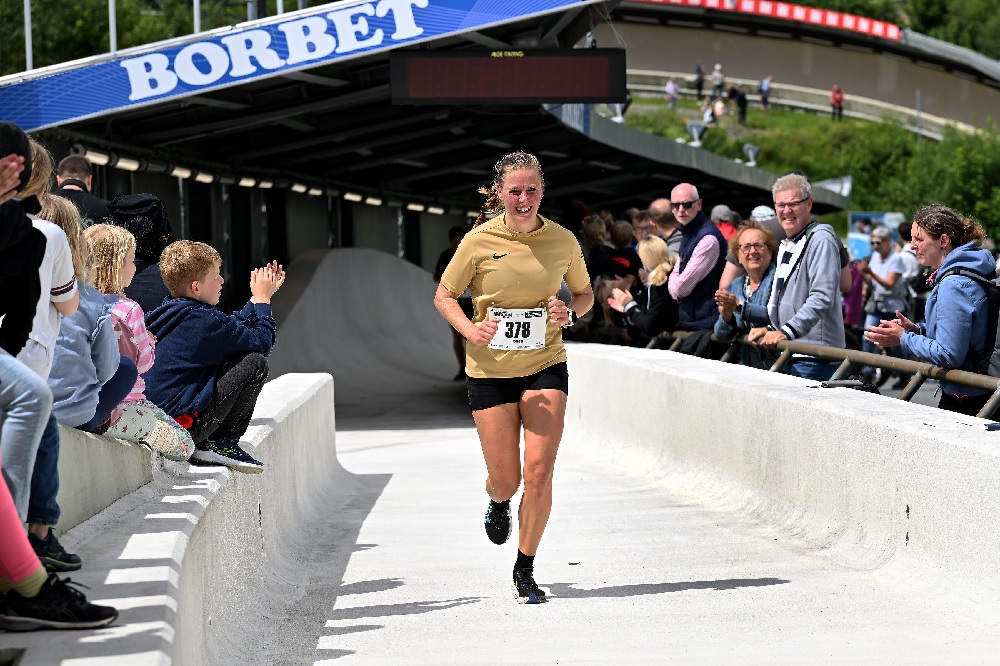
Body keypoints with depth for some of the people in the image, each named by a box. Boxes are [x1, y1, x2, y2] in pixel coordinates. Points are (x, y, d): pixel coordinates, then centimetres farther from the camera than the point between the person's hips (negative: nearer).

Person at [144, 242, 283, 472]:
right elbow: (262, 343, -7)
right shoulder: (205, 320, -16)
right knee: (256, 363, -8)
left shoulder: (170, 312, 12)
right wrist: (262, 299, 5)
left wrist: (258, 298, 26)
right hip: (183, 425, -10)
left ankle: (212, 443, 14)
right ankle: (220, 443, -1)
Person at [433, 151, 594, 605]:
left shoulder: (562, 241, -1)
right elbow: (443, 296, 3)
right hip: (490, 370, -1)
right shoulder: (479, 241, -7)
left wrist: (570, 312, -9)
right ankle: (498, 502, 44)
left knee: (539, 472, -11)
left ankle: (525, 570, 7)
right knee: (505, 480, 3)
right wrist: (469, 329, -16)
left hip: (545, 366, 1)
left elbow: (584, 293, 14)